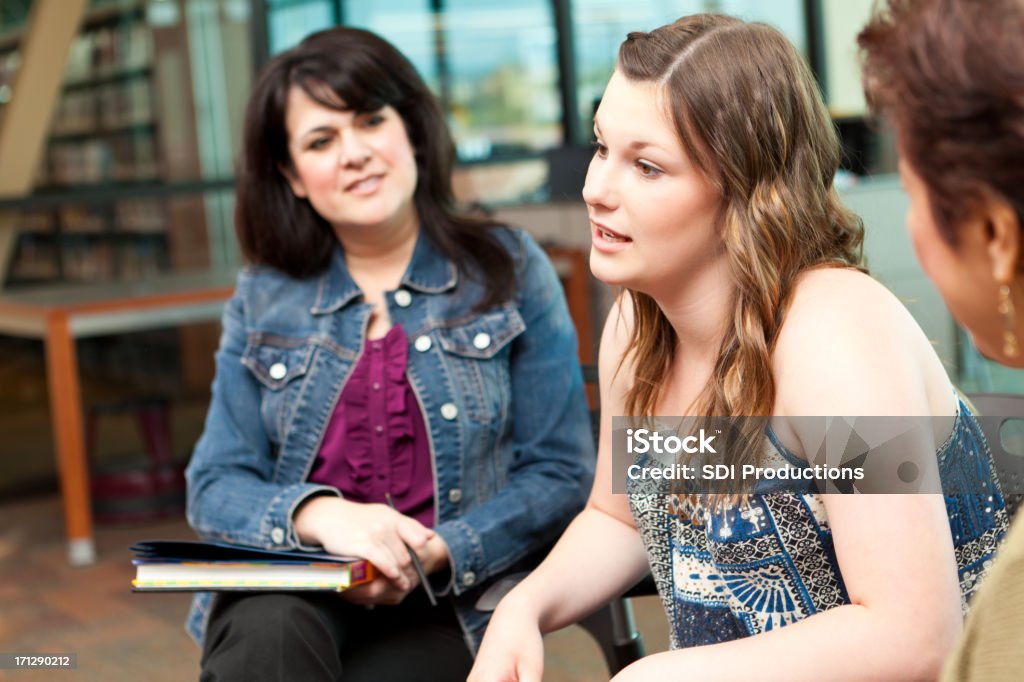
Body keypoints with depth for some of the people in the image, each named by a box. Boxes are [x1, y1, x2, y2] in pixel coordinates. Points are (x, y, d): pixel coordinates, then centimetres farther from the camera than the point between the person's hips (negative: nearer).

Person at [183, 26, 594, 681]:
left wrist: (436, 553, -14)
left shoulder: (509, 271, 5)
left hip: (444, 605, -1)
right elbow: (216, 487, 6)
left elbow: (560, 475, 2)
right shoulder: (262, 301, 11)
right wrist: (318, 514, -16)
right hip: (287, 594, 2)